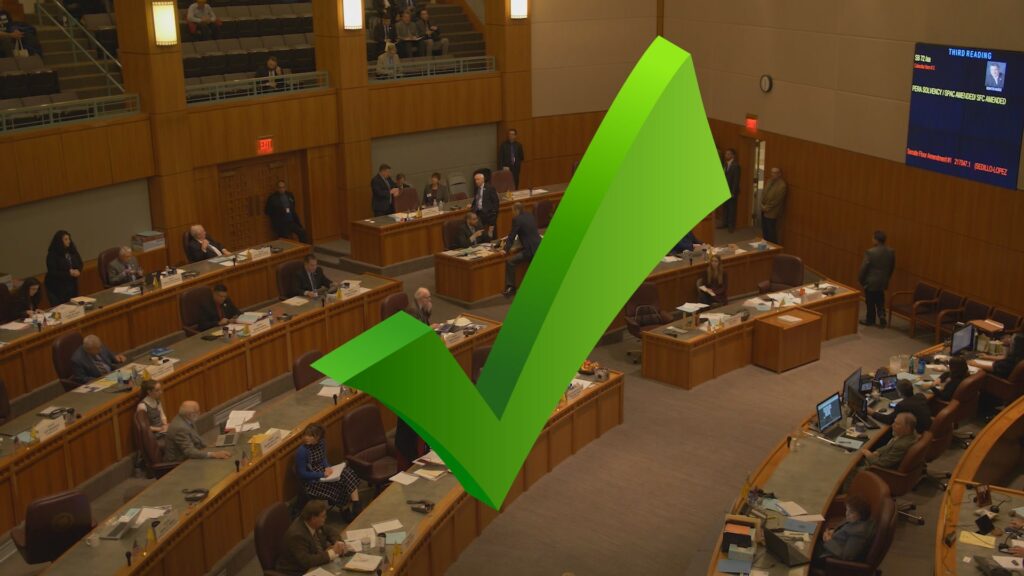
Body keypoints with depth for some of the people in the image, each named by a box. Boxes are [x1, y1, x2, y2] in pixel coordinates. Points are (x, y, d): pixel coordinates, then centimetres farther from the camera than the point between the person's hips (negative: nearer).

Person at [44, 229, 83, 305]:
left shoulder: (72, 251, 5)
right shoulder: (52, 255, -12)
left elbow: (80, 264, 13)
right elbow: (52, 273, -17)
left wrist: (77, 271, -10)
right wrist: (69, 273, -22)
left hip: (72, 285, 5)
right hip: (56, 288, -5)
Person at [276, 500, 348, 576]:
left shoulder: (316, 524, -5)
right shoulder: (297, 534, -28)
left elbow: (330, 532, 12)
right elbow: (306, 562, -34)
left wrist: (339, 543, -8)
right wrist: (332, 553, -28)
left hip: (313, 566, 8)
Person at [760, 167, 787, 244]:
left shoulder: (782, 185, -16)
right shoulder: (770, 181, 9)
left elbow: (776, 201, -17)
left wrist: (767, 207, -13)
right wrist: (762, 204, 0)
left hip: (772, 212, -8)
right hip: (764, 210, 8)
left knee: (771, 232, -1)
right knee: (765, 230, 15)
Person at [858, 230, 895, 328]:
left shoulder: (870, 252, -23)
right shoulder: (891, 252, -4)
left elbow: (864, 267, -17)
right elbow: (892, 267, 7)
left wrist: (861, 279, -1)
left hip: (871, 281, -5)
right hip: (883, 281, 5)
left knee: (870, 302, 10)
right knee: (880, 301, 18)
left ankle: (870, 320, 23)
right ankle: (882, 317, 6)